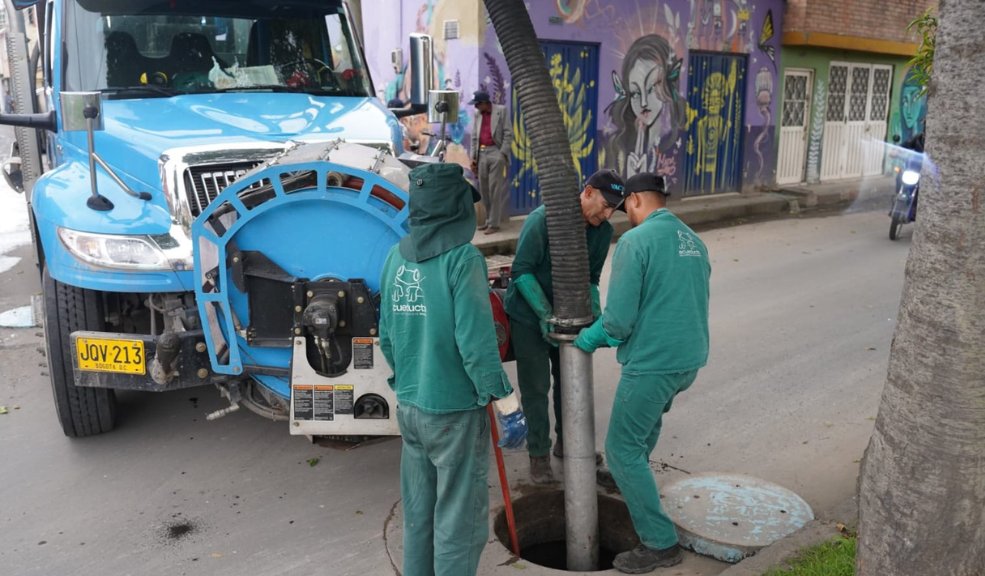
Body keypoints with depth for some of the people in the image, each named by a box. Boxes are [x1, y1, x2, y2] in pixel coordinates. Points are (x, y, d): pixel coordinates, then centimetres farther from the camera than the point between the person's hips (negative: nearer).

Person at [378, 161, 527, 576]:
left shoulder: (397, 257, 3)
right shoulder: (462, 257, -17)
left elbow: (387, 336, 8)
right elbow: (476, 342, -21)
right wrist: (507, 406, -13)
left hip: (409, 407, 7)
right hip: (455, 410, -6)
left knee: (418, 512, 20)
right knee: (459, 519, 8)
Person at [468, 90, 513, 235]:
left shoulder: (501, 110, 1)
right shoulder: (477, 114, 15)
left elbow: (508, 133, -4)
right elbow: (474, 137, 15)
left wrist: (503, 153, -12)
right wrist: (473, 156, 7)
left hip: (495, 152, -5)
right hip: (481, 154, 5)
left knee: (494, 189, -7)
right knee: (484, 189, 7)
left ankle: (494, 223, -3)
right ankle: (489, 220, 17)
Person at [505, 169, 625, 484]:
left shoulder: (603, 231, -6)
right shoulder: (543, 219, -24)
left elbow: (591, 278, 2)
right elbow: (522, 271, -23)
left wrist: (595, 313, -15)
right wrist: (545, 314, -29)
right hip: (529, 316, -6)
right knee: (536, 386, 0)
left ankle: (566, 442, 35)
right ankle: (539, 454, 16)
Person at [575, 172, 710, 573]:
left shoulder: (635, 241, -15)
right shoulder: (694, 241, 10)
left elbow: (619, 317, -21)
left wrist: (593, 336, 1)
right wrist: (612, 332, 22)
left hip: (653, 363, -8)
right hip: (691, 358, 9)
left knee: (622, 448, 4)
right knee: (648, 416, 33)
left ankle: (660, 543, 9)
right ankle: (631, 479, 54)